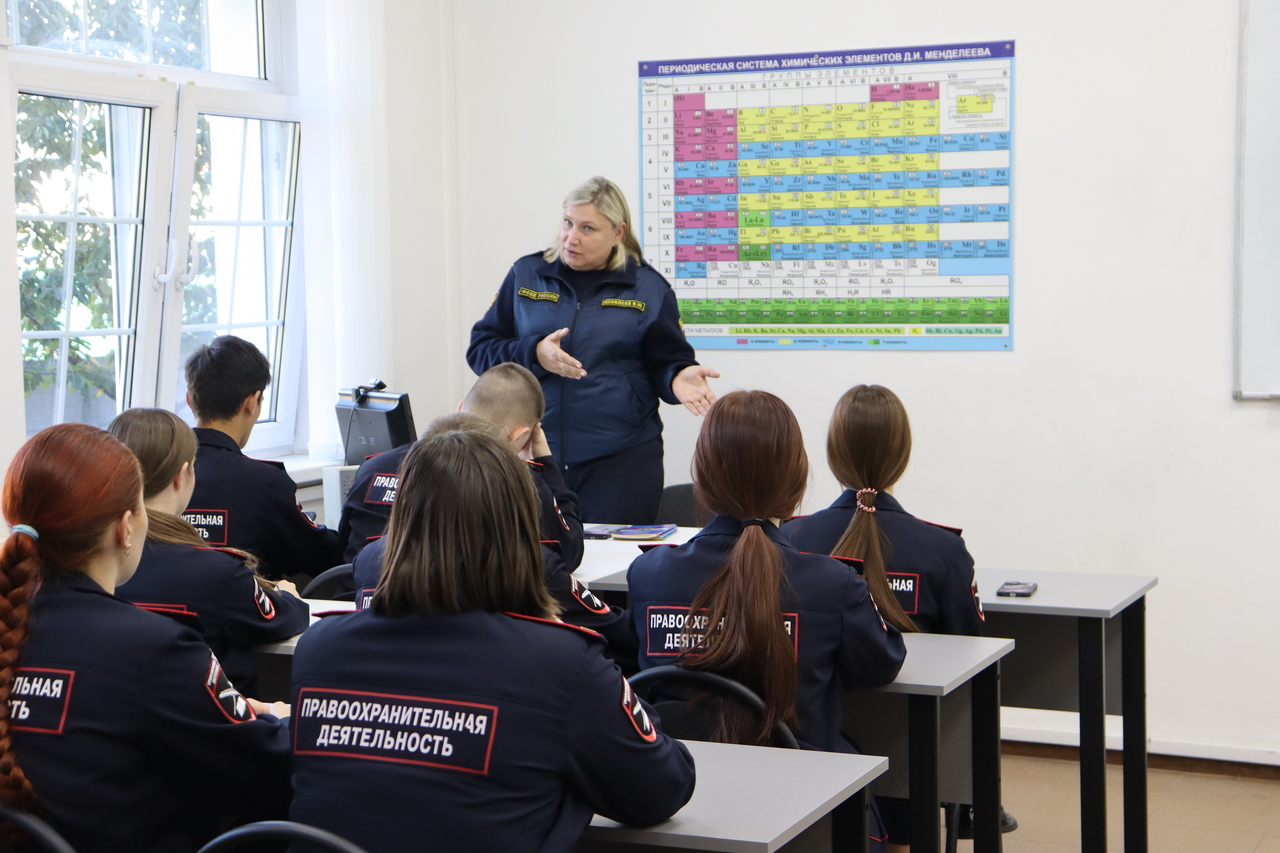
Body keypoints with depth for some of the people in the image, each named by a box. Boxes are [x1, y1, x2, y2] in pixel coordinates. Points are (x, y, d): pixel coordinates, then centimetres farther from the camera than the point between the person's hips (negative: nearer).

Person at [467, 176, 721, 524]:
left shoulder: (648, 287, 4)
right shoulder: (526, 274, 8)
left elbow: (668, 363, 8)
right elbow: (480, 349, 6)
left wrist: (678, 378, -16)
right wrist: (533, 354, -12)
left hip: (621, 460, -2)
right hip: (532, 455, 2)